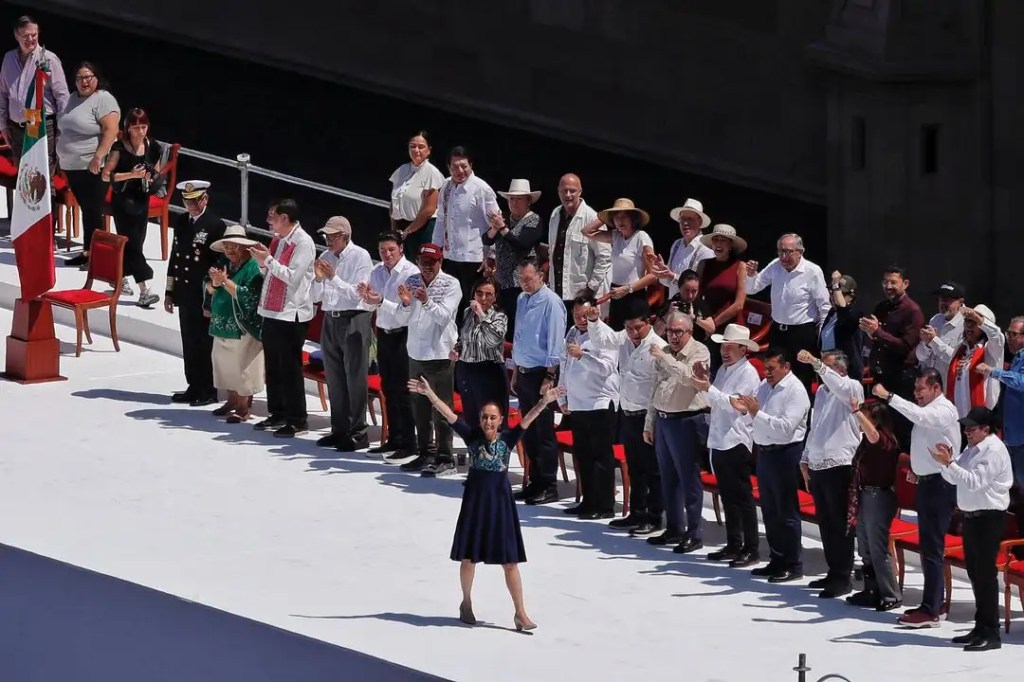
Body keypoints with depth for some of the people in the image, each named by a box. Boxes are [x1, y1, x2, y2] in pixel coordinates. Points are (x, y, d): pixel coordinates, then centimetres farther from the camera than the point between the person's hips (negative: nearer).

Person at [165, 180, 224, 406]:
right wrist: (169, 291, 15)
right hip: (184, 293, 7)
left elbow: (219, 263, -12)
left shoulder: (215, 225, -11)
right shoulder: (181, 221, 11)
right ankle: (194, 387, 20)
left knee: (205, 344, -1)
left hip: (204, 296, -7)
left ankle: (209, 390, 7)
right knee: (189, 343, 12)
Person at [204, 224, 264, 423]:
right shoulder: (224, 263, 10)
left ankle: (244, 407, 1)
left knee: (242, 367, -5)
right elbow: (209, 288, 11)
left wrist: (225, 281, -23)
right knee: (224, 363, 14)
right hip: (223, 324, 8)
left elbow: (248, 296, -22)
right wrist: (214, 283, -12)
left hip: (243, 327, -8)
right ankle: (232, 400, 27)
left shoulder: (253, 267, -13)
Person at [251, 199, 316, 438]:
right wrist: (262, 262, 2)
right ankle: (278, 415, 23)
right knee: (273, 367, 14)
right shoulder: (277, 240, 14)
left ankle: (297, 420, -1)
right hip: (271, 312, 9)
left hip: (291, 315, -9)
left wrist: (268, 260, -17)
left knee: (290, 368, -6)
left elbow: (293, 277, -19)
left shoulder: (303, 243, -12)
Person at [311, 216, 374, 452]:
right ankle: (339, 430, 20)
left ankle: (358, 433, -4)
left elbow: (357, 293, -14)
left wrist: (333, 278, -20)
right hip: (330, 320, 7)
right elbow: (315, 296, 10)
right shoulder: (325, 257, 10)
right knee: (334, 378, 11)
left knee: (355, 378, -6)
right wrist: (318, 279, -9)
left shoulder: (360, 256, -7)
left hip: (353, 321, -7)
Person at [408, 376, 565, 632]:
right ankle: (466, 604, 30)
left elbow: (526, 420, -17)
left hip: (500, 500, -1)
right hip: (475, 498, 1)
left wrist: (543, 403, -33)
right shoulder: (472, 436, -4)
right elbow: (449, 414, -11)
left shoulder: (507, 439, -5)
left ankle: (520, 612, 2)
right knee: (468, 556, 11)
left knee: (510, 560, 1)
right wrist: (428, 394, -21)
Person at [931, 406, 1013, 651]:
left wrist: (949, 463, -25)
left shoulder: (994, 450, -15)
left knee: (985, 574, -9)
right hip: (972, 516, 9)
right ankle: (981, 627, 20)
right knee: (975, 573, 13)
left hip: (989, 518, -9)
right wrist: (947, 460, -3)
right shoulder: (972, 449, 14)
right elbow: (953, 478, 15)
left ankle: (991, 633, -7)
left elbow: (974, 481, -23)